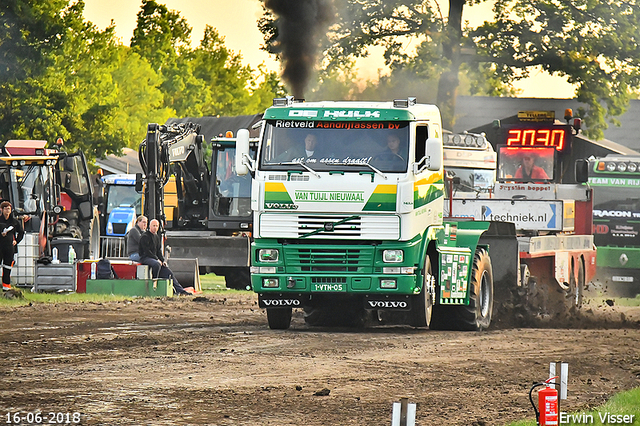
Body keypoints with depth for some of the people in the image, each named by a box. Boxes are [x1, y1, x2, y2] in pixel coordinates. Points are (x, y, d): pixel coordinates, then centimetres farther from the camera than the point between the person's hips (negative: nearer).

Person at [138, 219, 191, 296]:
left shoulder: (156, 237, 19)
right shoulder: (145, 236, -9)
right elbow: (147, 251, -16)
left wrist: (163, 260, 4)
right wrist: (157, 259, -18)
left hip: (155, 258, 8)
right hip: (145, 258, -8)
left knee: (168, 272, -2)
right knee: (157, 264, -38)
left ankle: (179, 290, -3)